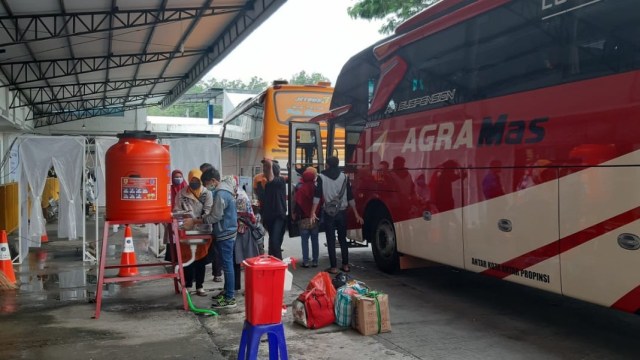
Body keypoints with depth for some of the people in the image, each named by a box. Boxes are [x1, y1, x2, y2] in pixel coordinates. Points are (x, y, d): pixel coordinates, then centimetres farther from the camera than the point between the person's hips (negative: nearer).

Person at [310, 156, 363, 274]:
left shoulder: (322, 177, -2)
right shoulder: (344, 177, 4)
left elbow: (317, 195, -9)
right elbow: (350, 196, 4)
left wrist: (313, 212, -9)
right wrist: (356, 214, 9)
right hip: (342, 212, 2)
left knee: (331, 240, 3)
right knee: (343, 239, 14)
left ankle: (333, 267, 2)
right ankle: (345, 265, 16)